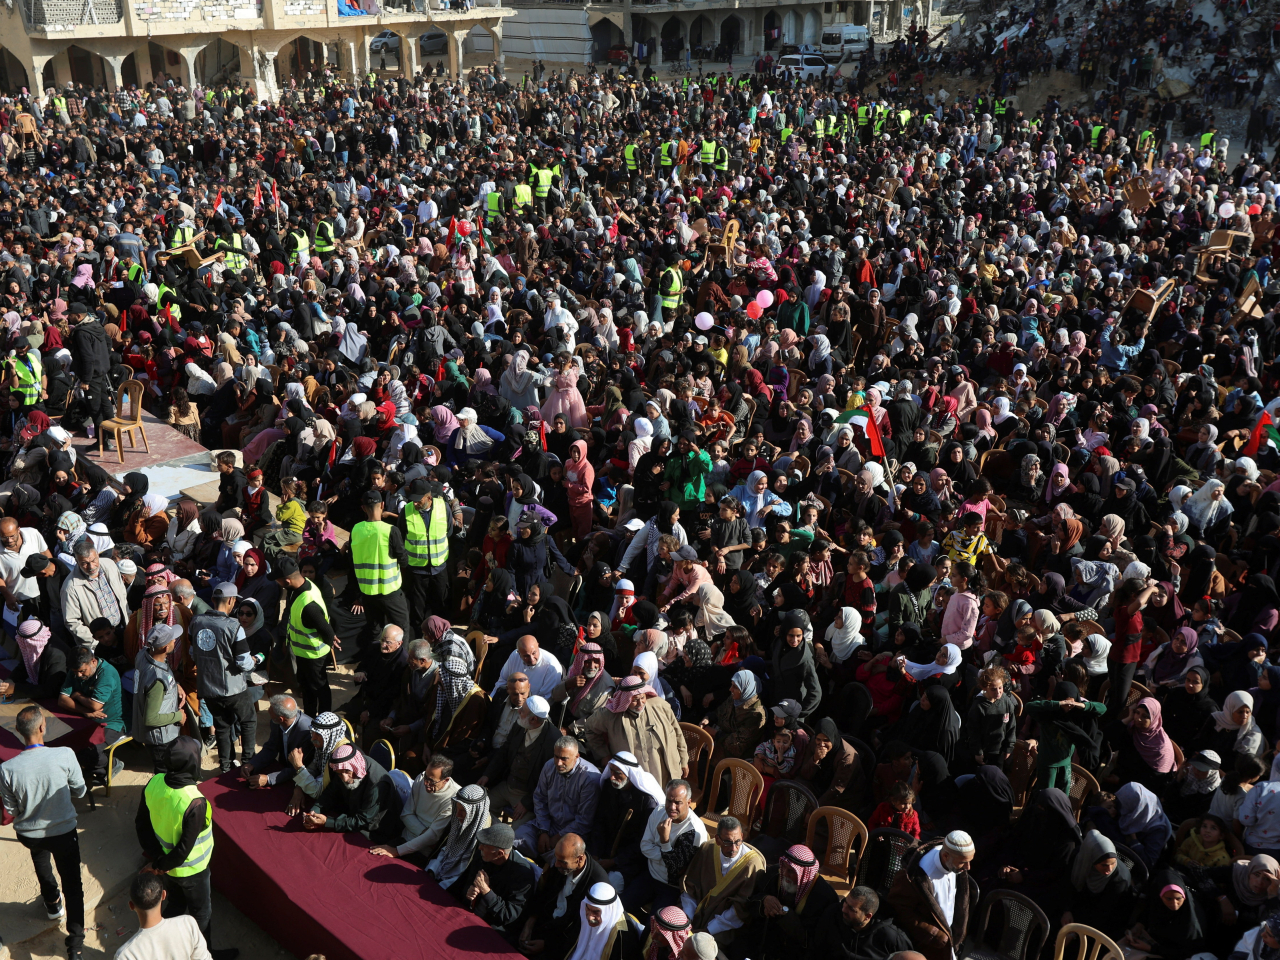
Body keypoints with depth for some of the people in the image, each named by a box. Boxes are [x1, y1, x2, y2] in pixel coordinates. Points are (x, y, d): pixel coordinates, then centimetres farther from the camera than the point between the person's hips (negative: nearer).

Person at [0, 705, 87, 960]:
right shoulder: (65, 755, -27)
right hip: (63, 832, -2)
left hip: (29, 834, 2)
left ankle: (52, 903, 57)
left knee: (41, 861, 35)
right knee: (72, 885, 14)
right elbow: (79, 790, -10)